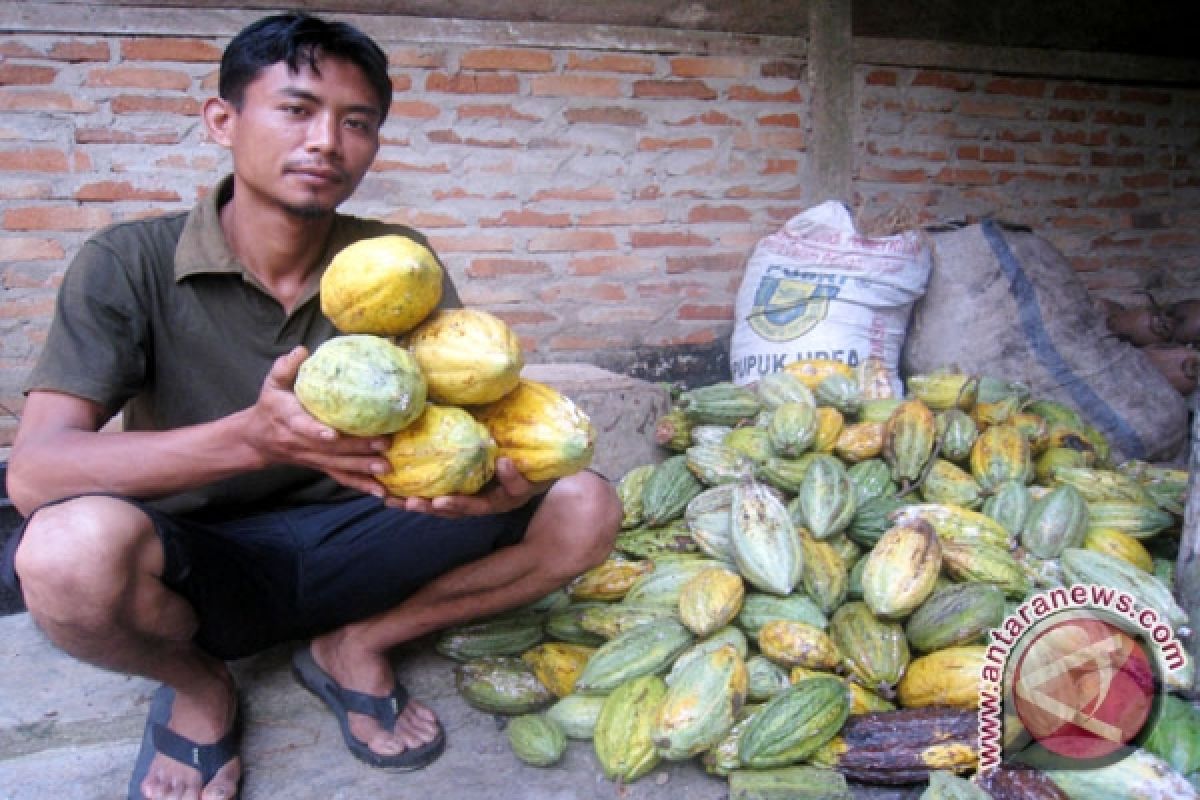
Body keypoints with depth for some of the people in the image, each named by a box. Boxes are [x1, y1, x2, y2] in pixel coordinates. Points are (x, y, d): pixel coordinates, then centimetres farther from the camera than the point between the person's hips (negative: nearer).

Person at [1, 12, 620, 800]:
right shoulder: (130, 264, -12)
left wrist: (506, 475, -33)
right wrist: (254, 435, -40)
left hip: (348, 545, 3)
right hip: (194, 569, -2)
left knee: (583, 510, -15)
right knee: (77, 546, -37)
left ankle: (355, 646, 4)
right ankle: (198, 683, -1)